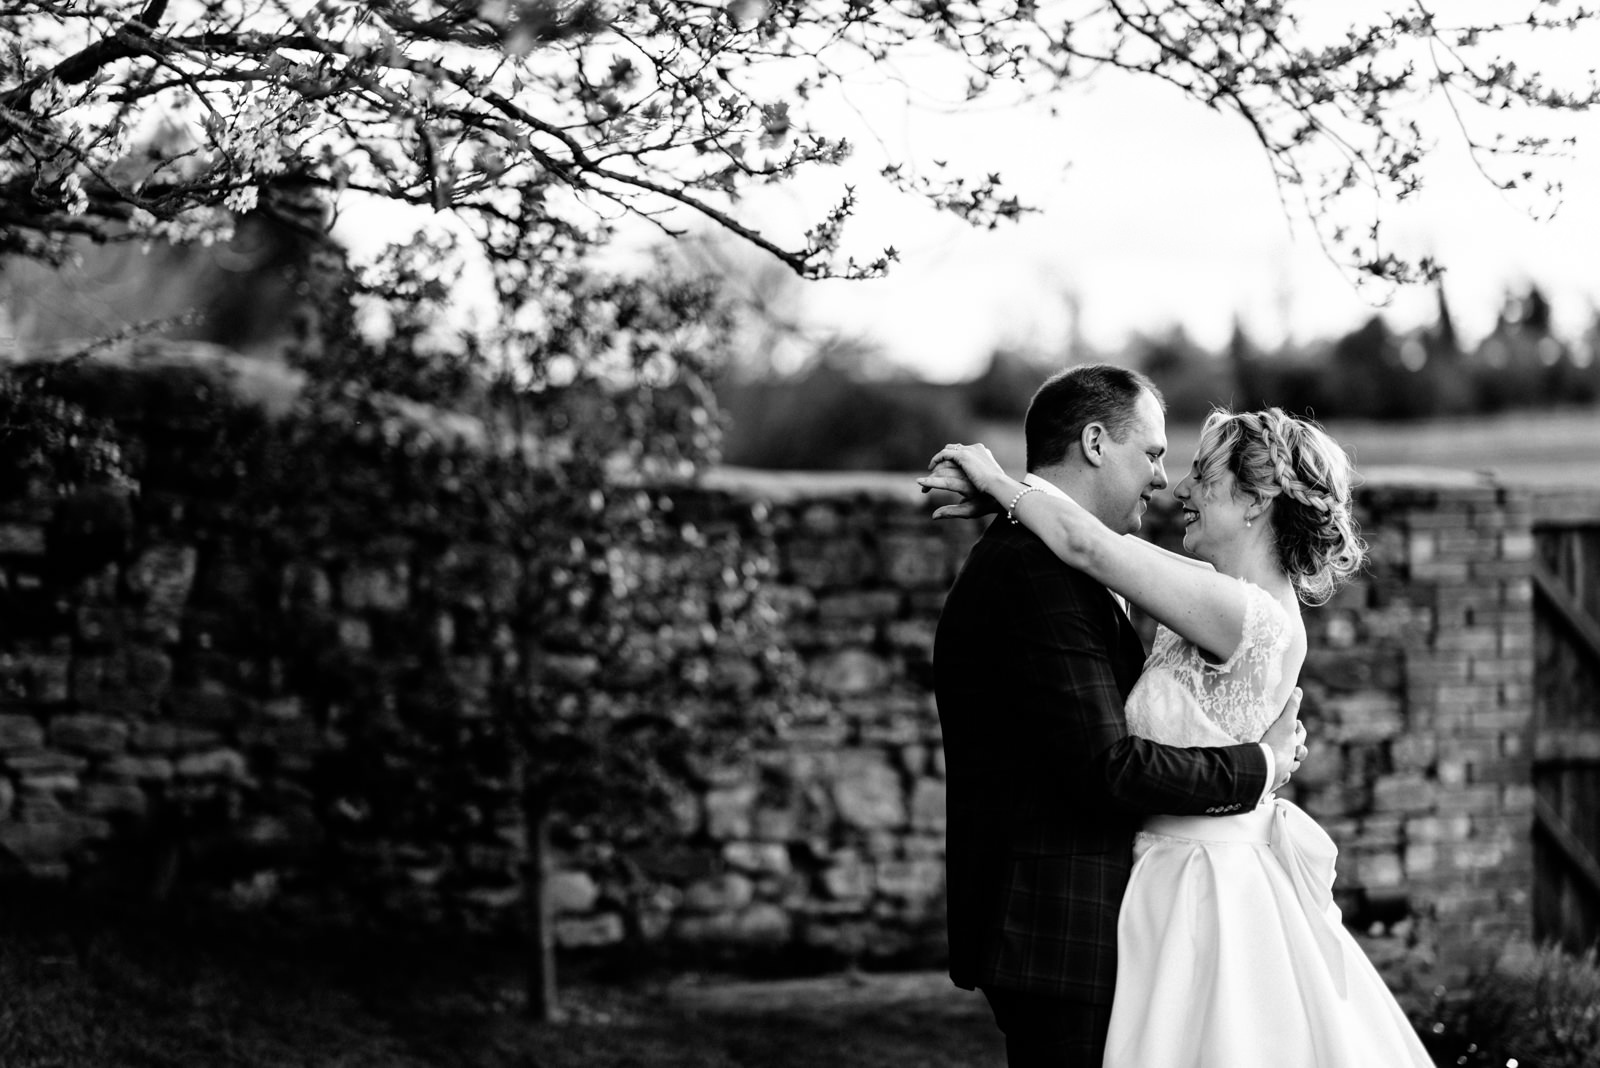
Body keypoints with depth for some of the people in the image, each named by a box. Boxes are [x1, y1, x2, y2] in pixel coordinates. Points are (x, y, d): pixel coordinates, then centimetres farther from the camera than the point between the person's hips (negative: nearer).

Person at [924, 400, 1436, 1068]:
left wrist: (998, 480, -9)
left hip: (1202, 892, -9)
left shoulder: (1251, 615, -22)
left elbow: (1087, 545, -22)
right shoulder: (1234, 595, 5)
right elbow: (1108, 549, 17)